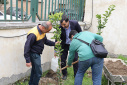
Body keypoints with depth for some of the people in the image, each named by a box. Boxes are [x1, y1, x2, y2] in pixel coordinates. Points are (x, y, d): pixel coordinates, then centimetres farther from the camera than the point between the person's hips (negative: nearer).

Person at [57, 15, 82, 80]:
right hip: (64, 45, 1)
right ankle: (64, 74, 22)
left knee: (75, 59, -2)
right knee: (63, 59, 2)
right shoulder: (60, 27, -25)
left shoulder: (75, 23, -24)